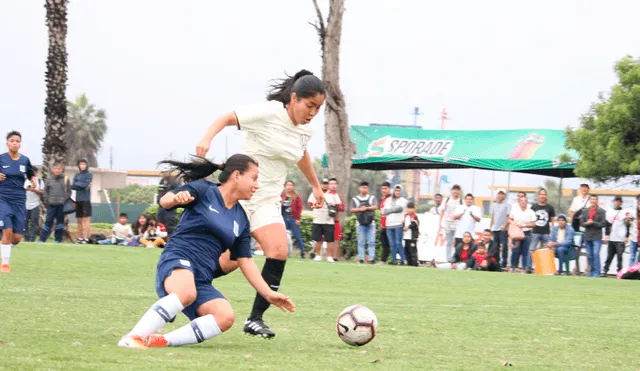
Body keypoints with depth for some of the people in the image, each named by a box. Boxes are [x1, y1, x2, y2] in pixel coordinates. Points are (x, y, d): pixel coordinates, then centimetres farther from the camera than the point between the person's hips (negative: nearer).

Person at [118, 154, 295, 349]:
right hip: (177, 261, -7)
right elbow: (165, 201, -9)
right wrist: (176, 198, -34)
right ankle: (133, 337, -37)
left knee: (226, 317, -22)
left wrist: (269, 294, 14)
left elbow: (245, 261, 20)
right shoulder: (203, 190, 1)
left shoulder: (241, 219, 17)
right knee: (187, 292, -41)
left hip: (202, 280, 7)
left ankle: (160, 340, -22)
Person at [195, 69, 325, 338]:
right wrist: (207, 137, -29)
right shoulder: (268, 113, -14)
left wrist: (316, 185, 37)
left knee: (279, 251, -15)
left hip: (268, 202, 6)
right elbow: (228, 118, -11)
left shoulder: (305, 131, 6)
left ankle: (255, 319, -10)